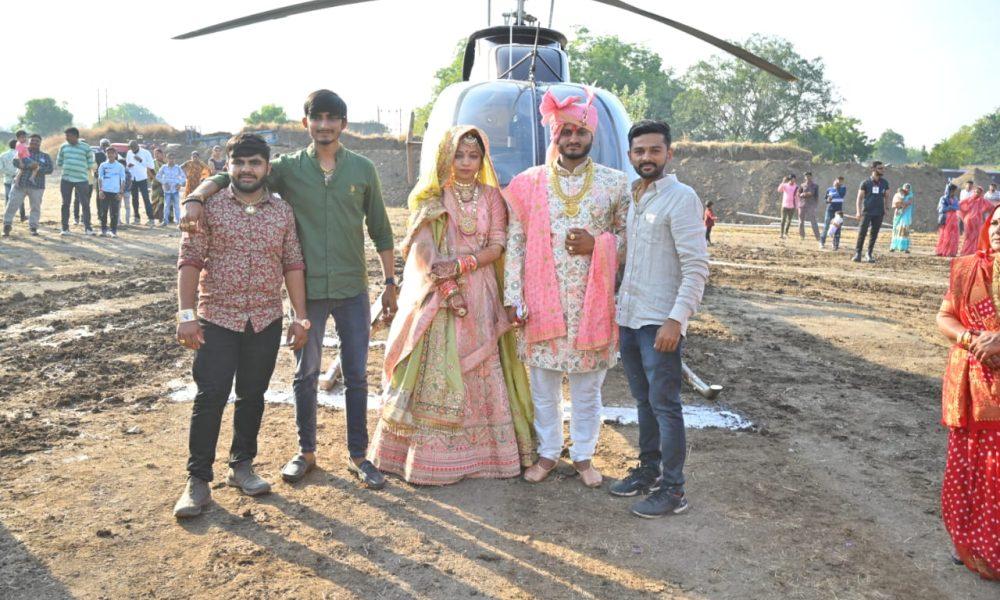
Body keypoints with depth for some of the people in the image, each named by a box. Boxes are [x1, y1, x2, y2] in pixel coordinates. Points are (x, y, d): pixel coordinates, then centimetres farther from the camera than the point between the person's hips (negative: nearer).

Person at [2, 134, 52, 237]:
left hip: (37, 186, 0)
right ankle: (7, 225, 6)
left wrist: (38, 169, -18)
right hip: (20, 184, 0)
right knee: (12, 205, -2)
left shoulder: (45, 156, 12)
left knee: (35, 207, 0)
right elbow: (16, 162, -7)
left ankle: (33, 227, 9)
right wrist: (29, 165, -22)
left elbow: (49, 169, -2)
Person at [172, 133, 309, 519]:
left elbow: (293, 265, 8)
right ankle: (198, 480, 6)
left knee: (252, 396, 12)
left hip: (266, 321, 3)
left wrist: (300, 316, 3)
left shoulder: (282, 212, 6)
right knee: (210, 397, -3)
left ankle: (242, 466, 27)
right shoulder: (209, 207, -2)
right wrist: (185, 313, -12)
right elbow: (190, 260, -4)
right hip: (217, 318, -3)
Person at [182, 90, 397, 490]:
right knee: (305, 374, 12)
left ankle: (358, 456, 21)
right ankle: (306, 451, 29)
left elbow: (381, 231, 7)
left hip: (352, 290, 0)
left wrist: (390, 283, 6)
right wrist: (196, 197, -26)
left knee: (356, 375, 7)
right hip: (306, 289, 0)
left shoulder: (362, 169, 2)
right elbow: (226, 178, -4)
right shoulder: (288, 168, 0)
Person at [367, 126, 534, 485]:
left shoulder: (491, 196, 10)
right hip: (437, 294, -2)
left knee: (480, 371, 3)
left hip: (480, 296, 2)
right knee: (434, 372, -3)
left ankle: (480, 450, 14)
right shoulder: (430, 197, 4)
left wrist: (463, 264, -15)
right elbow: (423, 247, -6)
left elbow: (498, 245, 1)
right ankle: (428, 455, 5)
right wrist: (447, 287, -17)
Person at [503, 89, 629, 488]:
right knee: (543, 385, 10)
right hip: (542, 301, 0)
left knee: (587, 386, 10)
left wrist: (598, 244, -13)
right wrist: (513, 297, -4)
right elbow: (515, 243, 1)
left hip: (592, 302, 0)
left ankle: (583, 455, 27)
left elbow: (629, 235, 7)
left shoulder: (615, 183, 3)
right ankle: (547, 452, 27)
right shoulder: (529, 183, 2)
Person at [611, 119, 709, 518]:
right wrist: (617, 303, 13)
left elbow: (697, 267, -16)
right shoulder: (633, 199, 13)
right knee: (643, 400, 16)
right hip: (628, 318, 7)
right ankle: (648, 470, 29)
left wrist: (676, 319, -21)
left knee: (664, 405, -2)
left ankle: (673, 491, 8)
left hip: (660, 321, -7)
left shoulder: (681, 198, -11)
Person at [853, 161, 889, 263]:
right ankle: (857, 253, -3)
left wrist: (885, 210, 6)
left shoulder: (885, 183, 9)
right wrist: (858, 211, -10)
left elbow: (886, 197, 15)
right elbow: (860, 197, 0)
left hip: (879, 213, 3)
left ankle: (869, 254, 13)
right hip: (867, 212, -3)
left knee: (874, 234, 5)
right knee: (862, 233, -8)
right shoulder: (866, 183, 0)